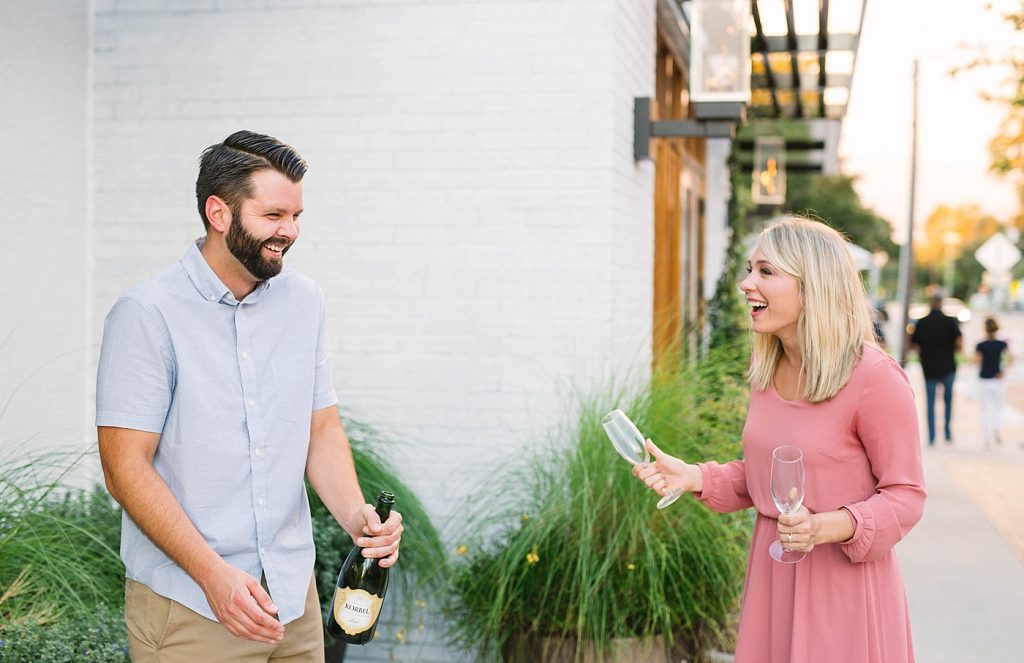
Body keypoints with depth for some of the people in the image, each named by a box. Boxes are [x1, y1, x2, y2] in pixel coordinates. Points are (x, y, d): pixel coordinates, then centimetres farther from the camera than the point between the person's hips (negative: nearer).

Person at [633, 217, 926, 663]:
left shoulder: (874, 378, -18)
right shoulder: (767, 372, 4)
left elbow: (904, 496, -12)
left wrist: (828, 527, -27)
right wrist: (694, 478, -1)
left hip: (844, 578, -6)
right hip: (771, 571, 6)